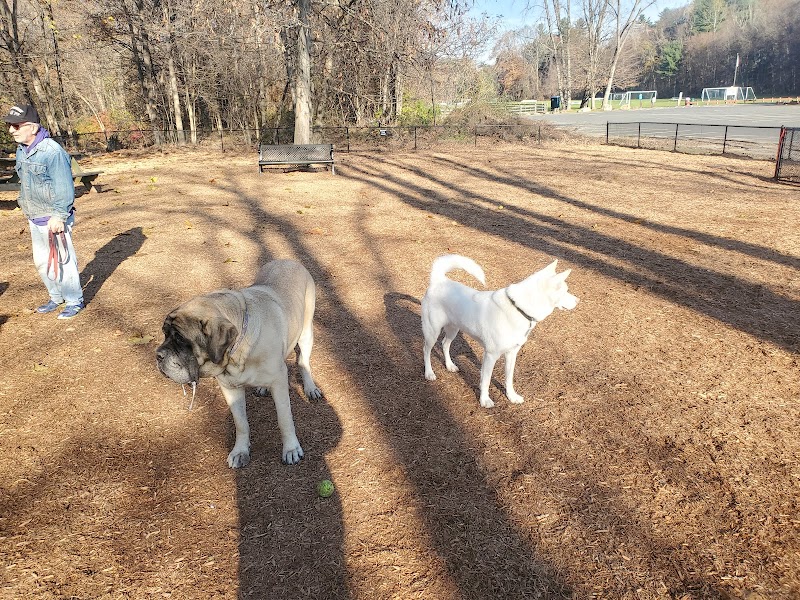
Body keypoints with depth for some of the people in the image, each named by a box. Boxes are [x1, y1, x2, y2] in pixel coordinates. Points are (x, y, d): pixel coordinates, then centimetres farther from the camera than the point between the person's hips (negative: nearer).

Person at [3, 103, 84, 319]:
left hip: (54, 220, -9)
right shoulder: (21, 151, 7)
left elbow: (64, 188, -20)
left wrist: (58, 216, -21)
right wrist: (29, 212, 16)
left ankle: (75, 301, 16)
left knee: (62, 261, 2)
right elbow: (25, 185, 15)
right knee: (42, 262, 17)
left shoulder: (52, 151, -20)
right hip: (34, 220, 9)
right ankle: (57, 297, 33)